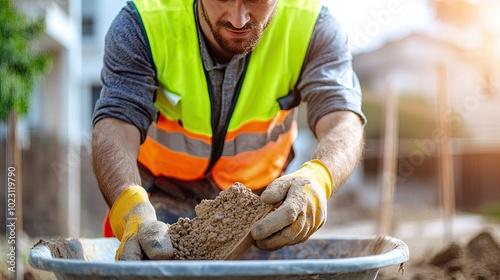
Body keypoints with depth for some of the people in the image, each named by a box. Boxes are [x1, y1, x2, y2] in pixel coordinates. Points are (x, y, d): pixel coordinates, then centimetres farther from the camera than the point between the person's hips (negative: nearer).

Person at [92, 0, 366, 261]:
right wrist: (132, 213, -56)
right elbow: (116, 126, -35)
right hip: (163, 197, -1)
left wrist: (316, 180, -58)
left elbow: (342, 119, -33)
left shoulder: (314, 28, -21)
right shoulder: (140, 26, -24)